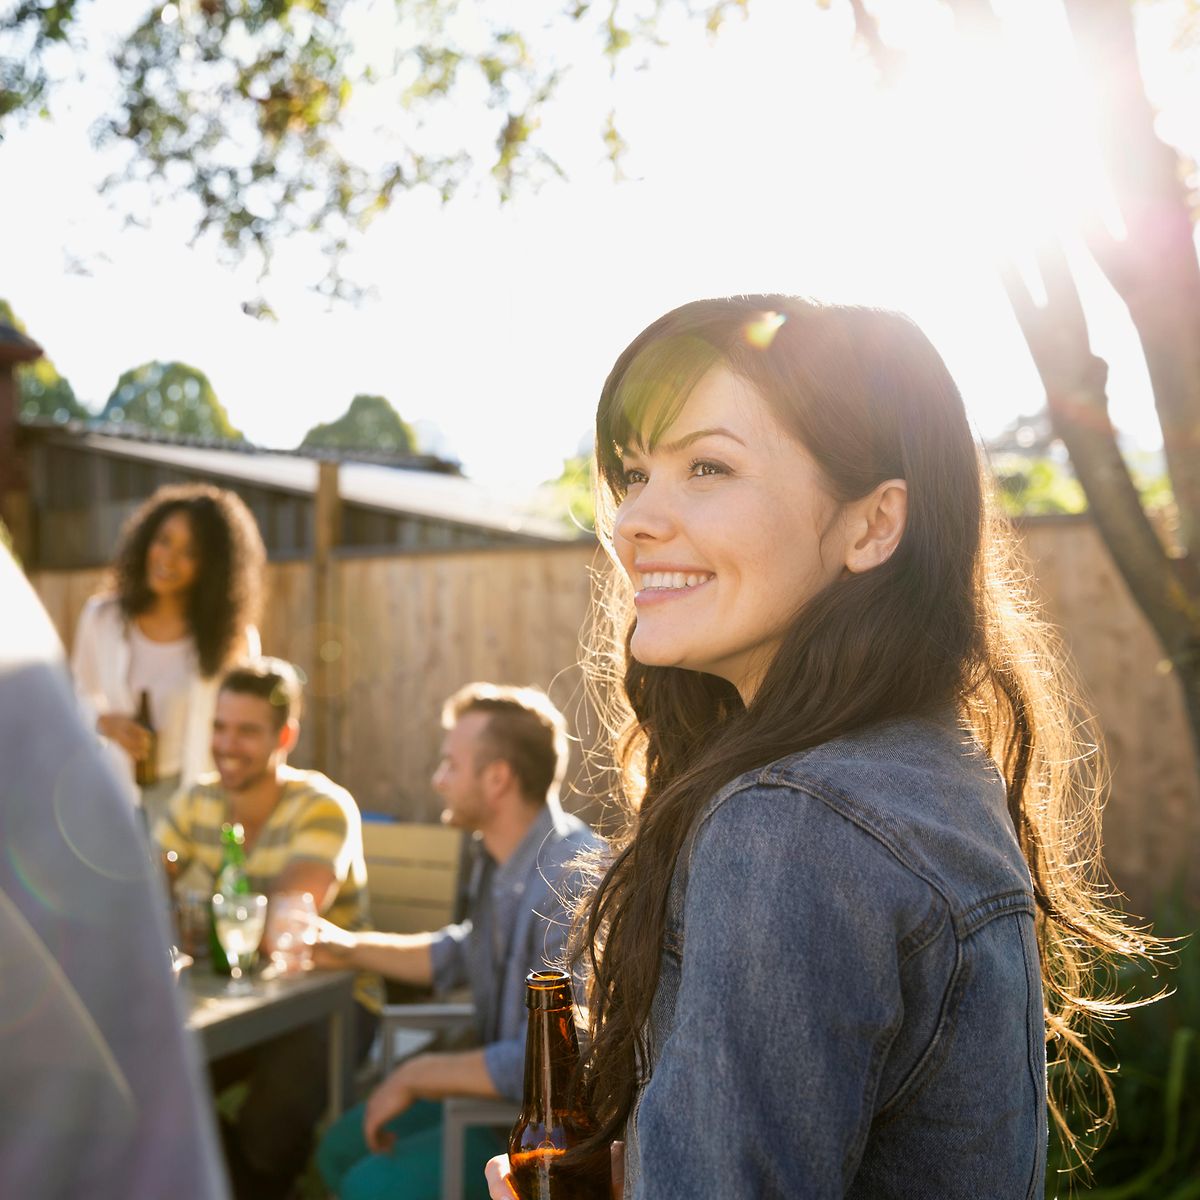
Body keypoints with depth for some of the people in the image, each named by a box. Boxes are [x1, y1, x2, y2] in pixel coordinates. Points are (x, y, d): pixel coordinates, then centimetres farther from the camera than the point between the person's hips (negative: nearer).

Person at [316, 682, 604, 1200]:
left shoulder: (571, 881, -31)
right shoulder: (500, 858, -1)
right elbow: (461, 954, 19)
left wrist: (415, 1076, -19)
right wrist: (348, 947, 15)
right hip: (503, 1082, 9)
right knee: (341, 1148, 13)